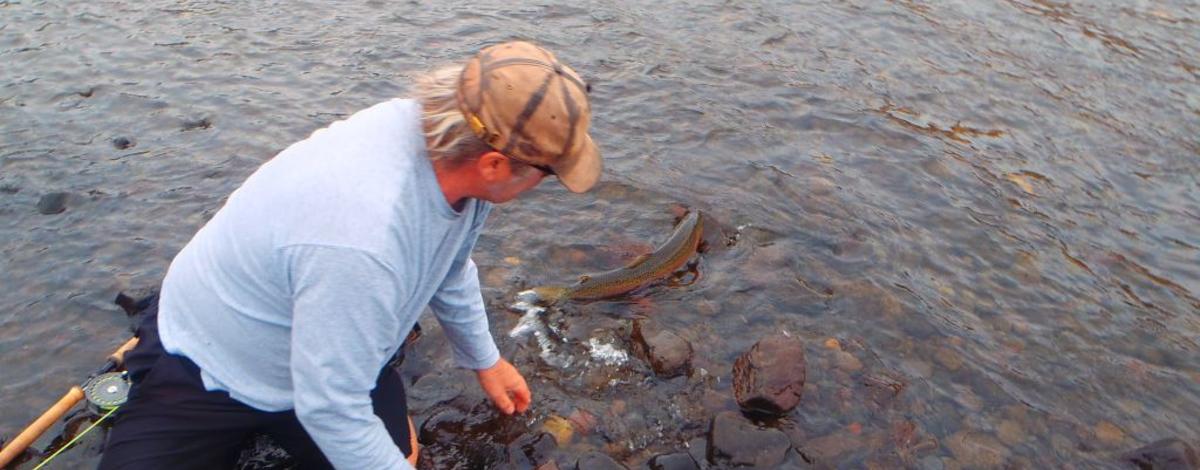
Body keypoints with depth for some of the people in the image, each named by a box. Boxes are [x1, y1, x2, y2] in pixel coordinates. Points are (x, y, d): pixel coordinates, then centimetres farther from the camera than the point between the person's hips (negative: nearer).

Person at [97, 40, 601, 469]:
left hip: (332, 355, 6)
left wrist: (484, 360, 15)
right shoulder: (365, 239, -42)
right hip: (207, 368, -5)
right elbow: (331, 411, -31)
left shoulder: (449, 136, -17)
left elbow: (452, 267, 3)